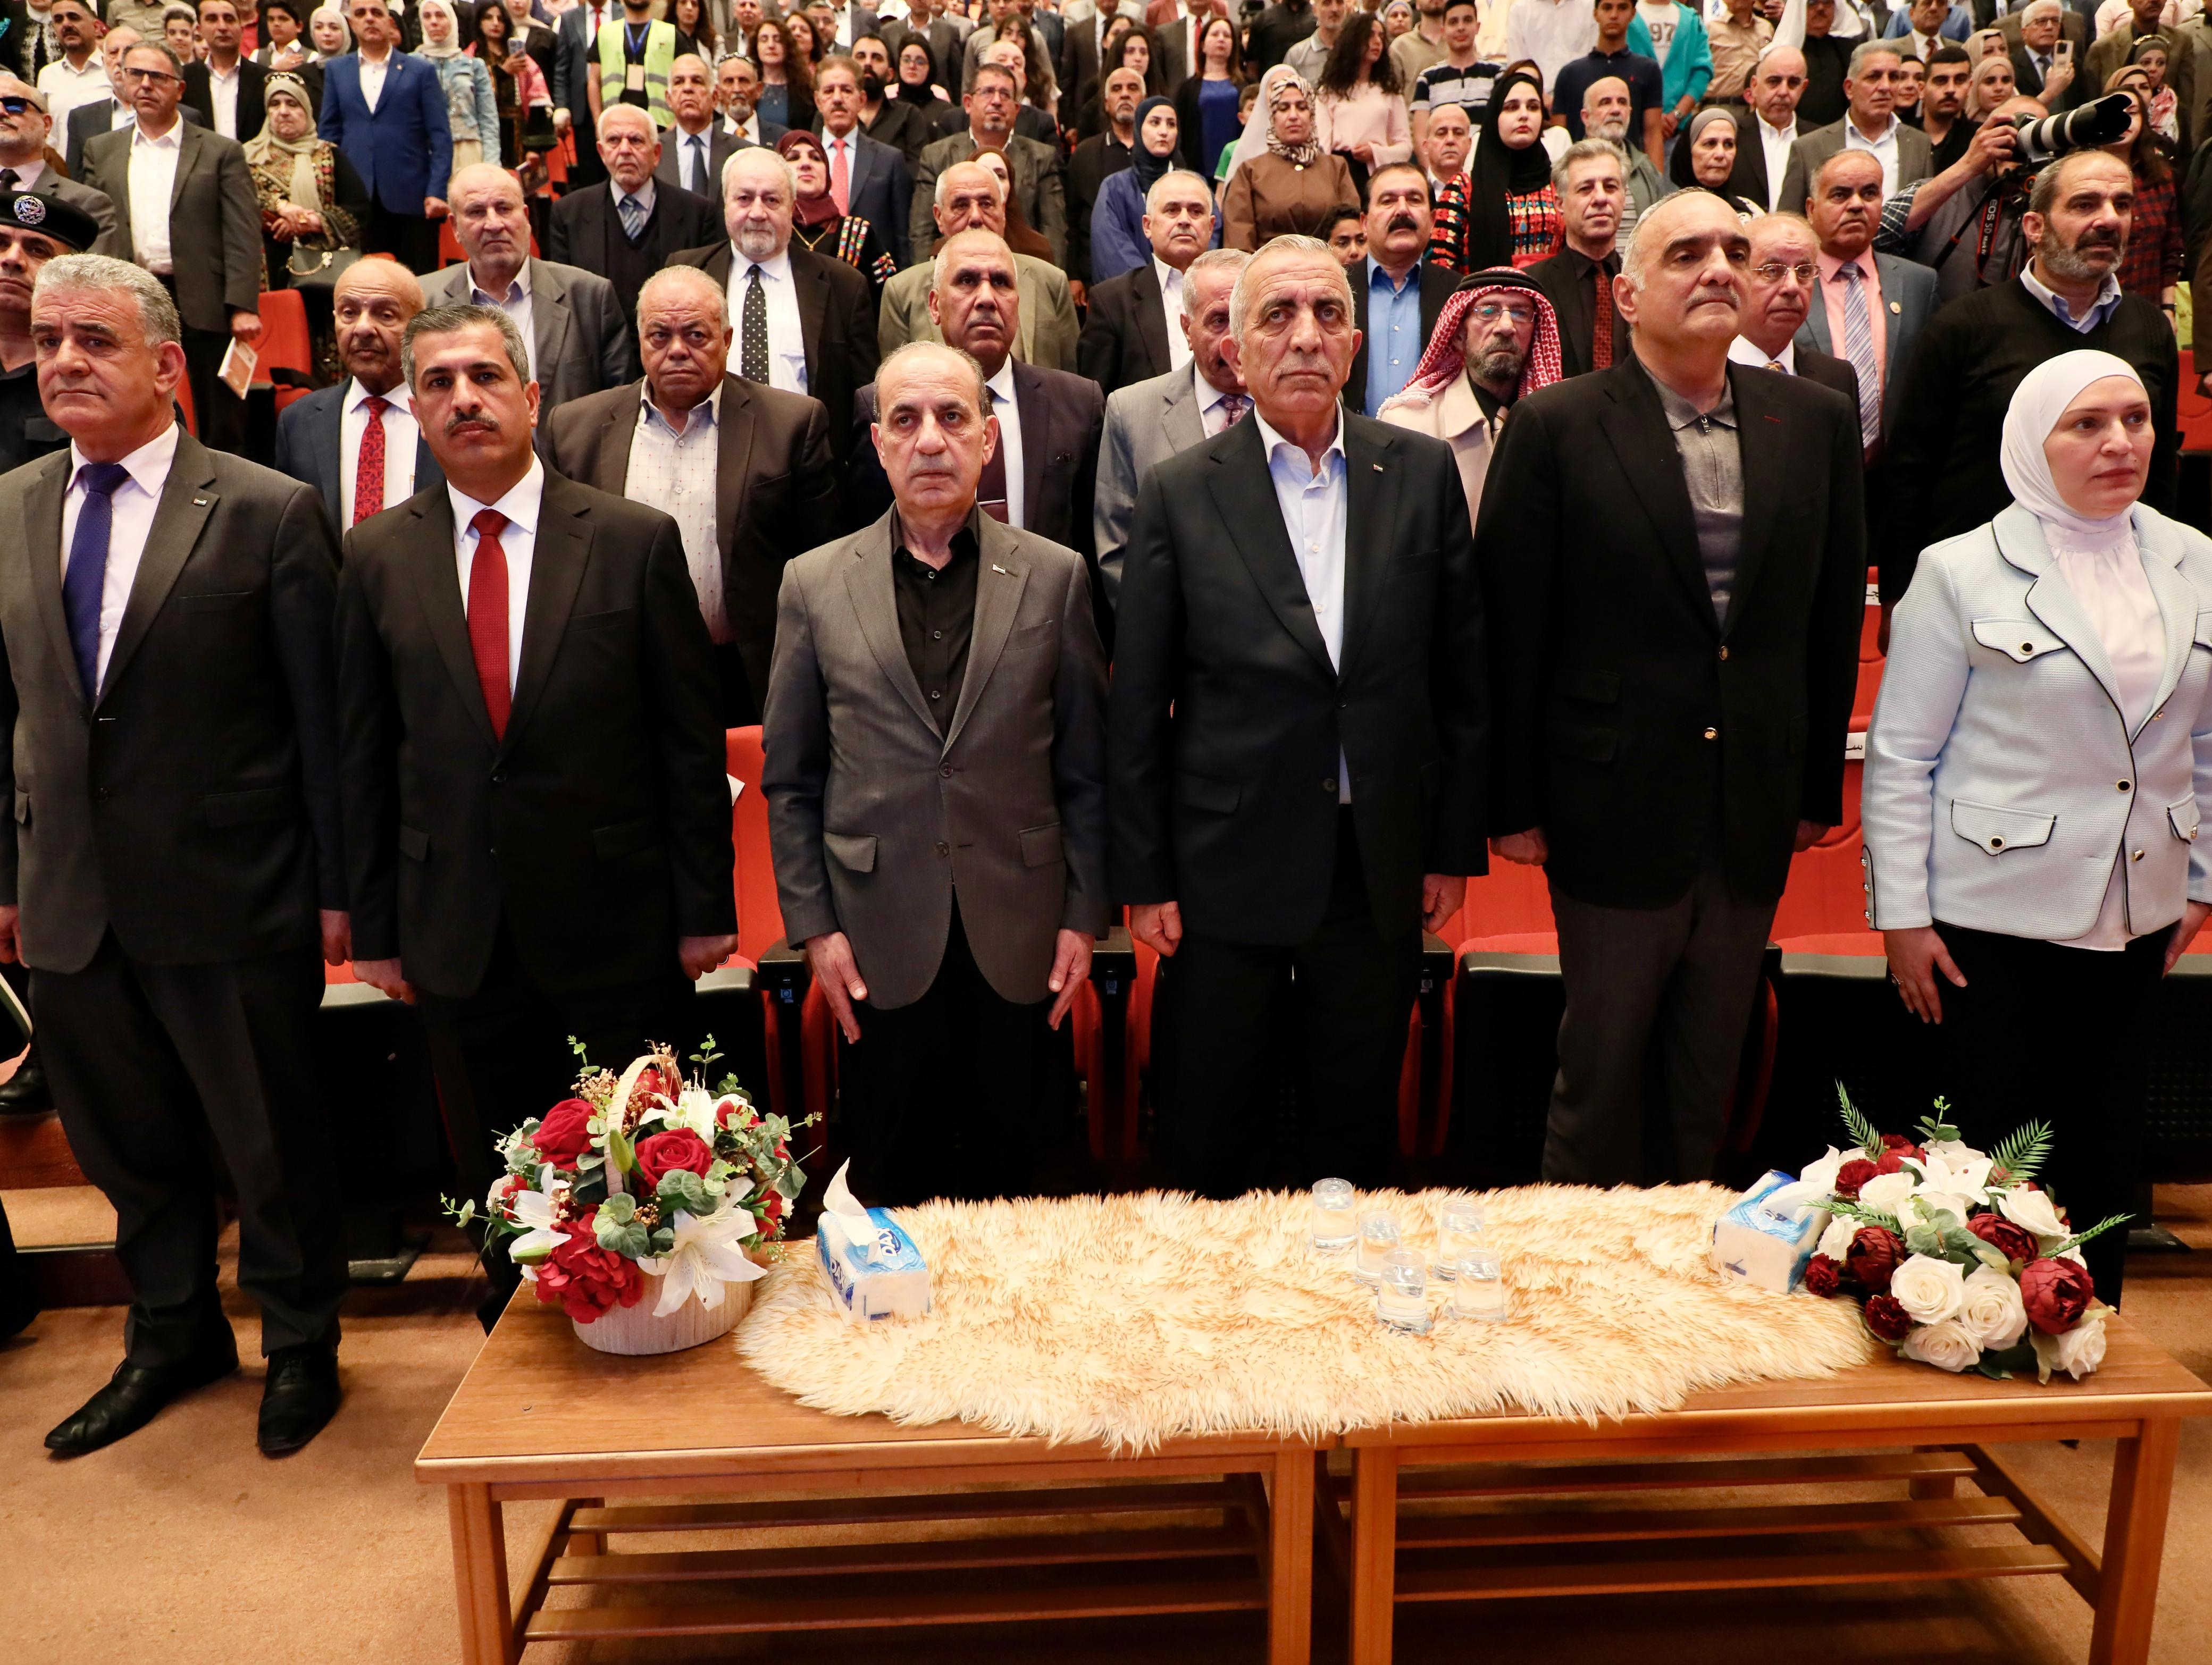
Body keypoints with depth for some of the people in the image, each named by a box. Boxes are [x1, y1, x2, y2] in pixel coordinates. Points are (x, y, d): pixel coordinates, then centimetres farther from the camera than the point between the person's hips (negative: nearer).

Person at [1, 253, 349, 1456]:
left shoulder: (269, 512, -10)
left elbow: (321, 717, -9)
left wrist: (338, 888, -8)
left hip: (231, 901, -5)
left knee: (272, 1146, 11)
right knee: (128, 1146, 20)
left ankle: (299, 1346, 34)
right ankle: (171, 1337, 43)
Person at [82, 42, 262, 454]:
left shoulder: (222, 152, 4)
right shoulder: (101, 151, 14)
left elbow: (242, 235, -4)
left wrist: (243, 306, -13)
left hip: (205, 302, -3)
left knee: (223, 425, 2)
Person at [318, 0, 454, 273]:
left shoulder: (421, 71, 5)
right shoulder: (336, 70, 14)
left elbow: (441, 136, 1)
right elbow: (329, 133, 14)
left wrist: (437, 191, -10)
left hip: (412, 198, -2)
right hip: (358, 198, 2)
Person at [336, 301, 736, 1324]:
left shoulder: (635, 540, -4)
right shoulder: (377, 557, 4)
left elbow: (691, 736, -3)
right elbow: (364, 757, 7)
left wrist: (705, 908, -4)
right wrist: (376, 928, 6)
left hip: (618, 925, -2)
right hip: (460, 936, 3)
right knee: (497, 1193, 15)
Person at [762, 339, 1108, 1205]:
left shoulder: (1054, 576, 1)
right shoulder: (815, 583, 2)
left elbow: (1086, 767, 3)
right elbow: (789, 780, 4)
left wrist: (1085, 914, 0)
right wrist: (813, 924, -1)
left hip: (1018, 937, 0)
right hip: (880, 939, 0)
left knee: (1007, 1177, 13)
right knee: (893, 1189, 13)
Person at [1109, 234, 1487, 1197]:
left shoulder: (1424, 474, 2)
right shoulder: (1179, 494, -3)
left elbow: (1461, 673, 5)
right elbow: (1138, 707, -2)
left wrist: (1455, 847, 3)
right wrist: (1144, 878, -3)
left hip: (1383, 870, 2)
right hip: (1229, 872, -1)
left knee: (1358, 1137, 16)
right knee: (1210, 1147, 12)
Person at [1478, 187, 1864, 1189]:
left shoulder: (1817, 421, 5)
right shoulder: (1557, 427, -7)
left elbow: (1834, 617, 9)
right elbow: (1511, 627, -7)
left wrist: (1819, 786, 9)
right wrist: (1514, 803, -7)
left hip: (1755, 819, 4)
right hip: (1616, 810, -4)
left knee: (1708, 1079, 16)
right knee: (1601, 1072, 10)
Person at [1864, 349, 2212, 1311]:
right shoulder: (1962, 573, -7)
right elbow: (1899, 755, -7)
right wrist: (1901, 914, -9)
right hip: (1990, 915, -4)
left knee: (2105, 1153, 12)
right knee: (1995, 1151, 3)